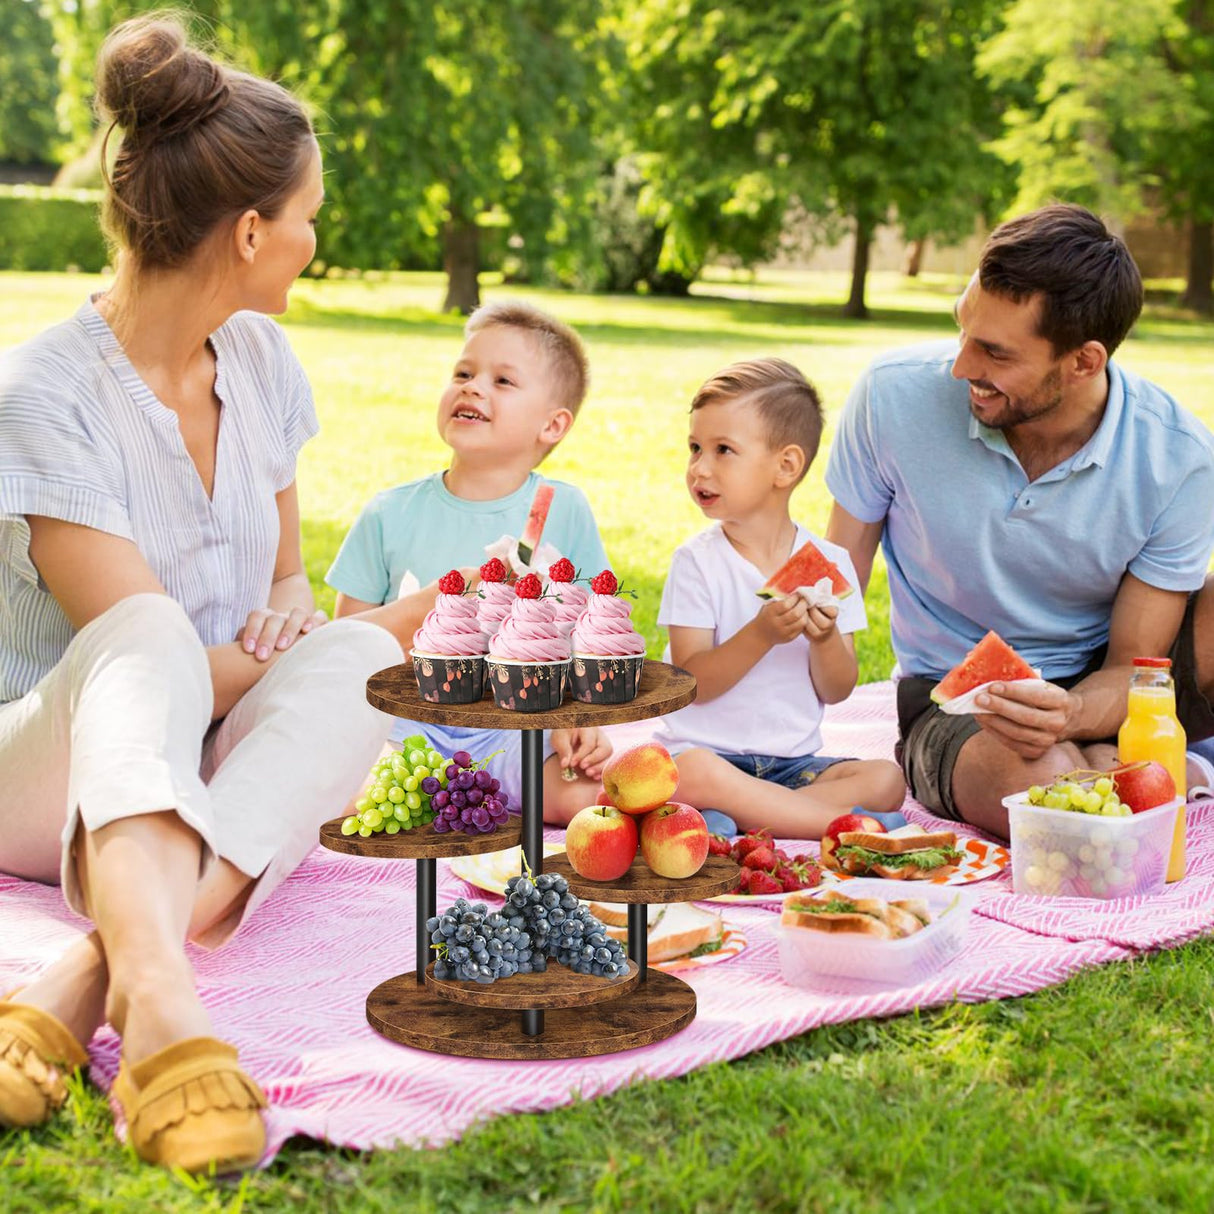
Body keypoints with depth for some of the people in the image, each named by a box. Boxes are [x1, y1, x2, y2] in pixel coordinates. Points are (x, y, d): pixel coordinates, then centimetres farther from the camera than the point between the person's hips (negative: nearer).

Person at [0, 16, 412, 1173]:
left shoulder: (259, 360, 5)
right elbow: (137, 641, -19)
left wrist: (298, 621, -10)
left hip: (211, 780, 5)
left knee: (360, 659, -26)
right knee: (152, 636, -36)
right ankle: (157, 997, -59)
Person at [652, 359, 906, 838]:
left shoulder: (829, 562, 3)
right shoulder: (697, 560, -4)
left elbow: (836, 691, 4)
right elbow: (691, 684, -11)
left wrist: (825, 638, -16)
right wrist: (761, 635, -24)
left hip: (794, 760, 3)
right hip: (707, 749, -3)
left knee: (886, 778, -20)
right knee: (693, 774, -36)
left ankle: (732, 819, -23)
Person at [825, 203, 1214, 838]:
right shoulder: (895, 395, -17)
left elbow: (1132, 666, -12)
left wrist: (1067, 715, -36)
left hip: (1092, 688, 1)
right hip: (949, 700, -1)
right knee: (1044, 786, -37)